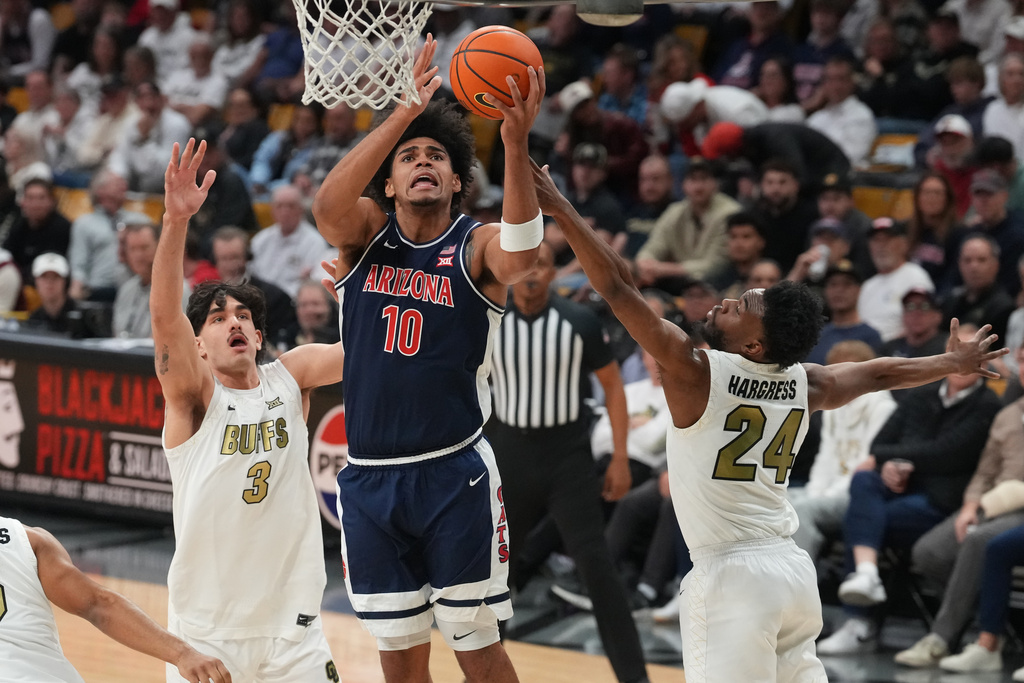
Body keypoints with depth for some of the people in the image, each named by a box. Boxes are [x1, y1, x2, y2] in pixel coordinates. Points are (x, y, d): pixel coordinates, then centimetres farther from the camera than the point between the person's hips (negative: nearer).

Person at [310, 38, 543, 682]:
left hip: (455, 476, -2)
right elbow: (327, 206, -20)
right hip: (370, 479, 3)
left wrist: (515, 144, -42)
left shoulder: (476, 245, -3)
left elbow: (522, 254, -28)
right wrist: (405, 113, -29)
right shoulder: (365, 234, 3)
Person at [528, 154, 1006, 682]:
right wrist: (956, 362, 42)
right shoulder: (803, 383, 7)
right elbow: (880, 373, 25)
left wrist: (560, 210, -12)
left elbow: (618, 287, -15)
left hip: (732, 575, -7)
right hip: (795, 567, 7)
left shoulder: (696, 371, -12)